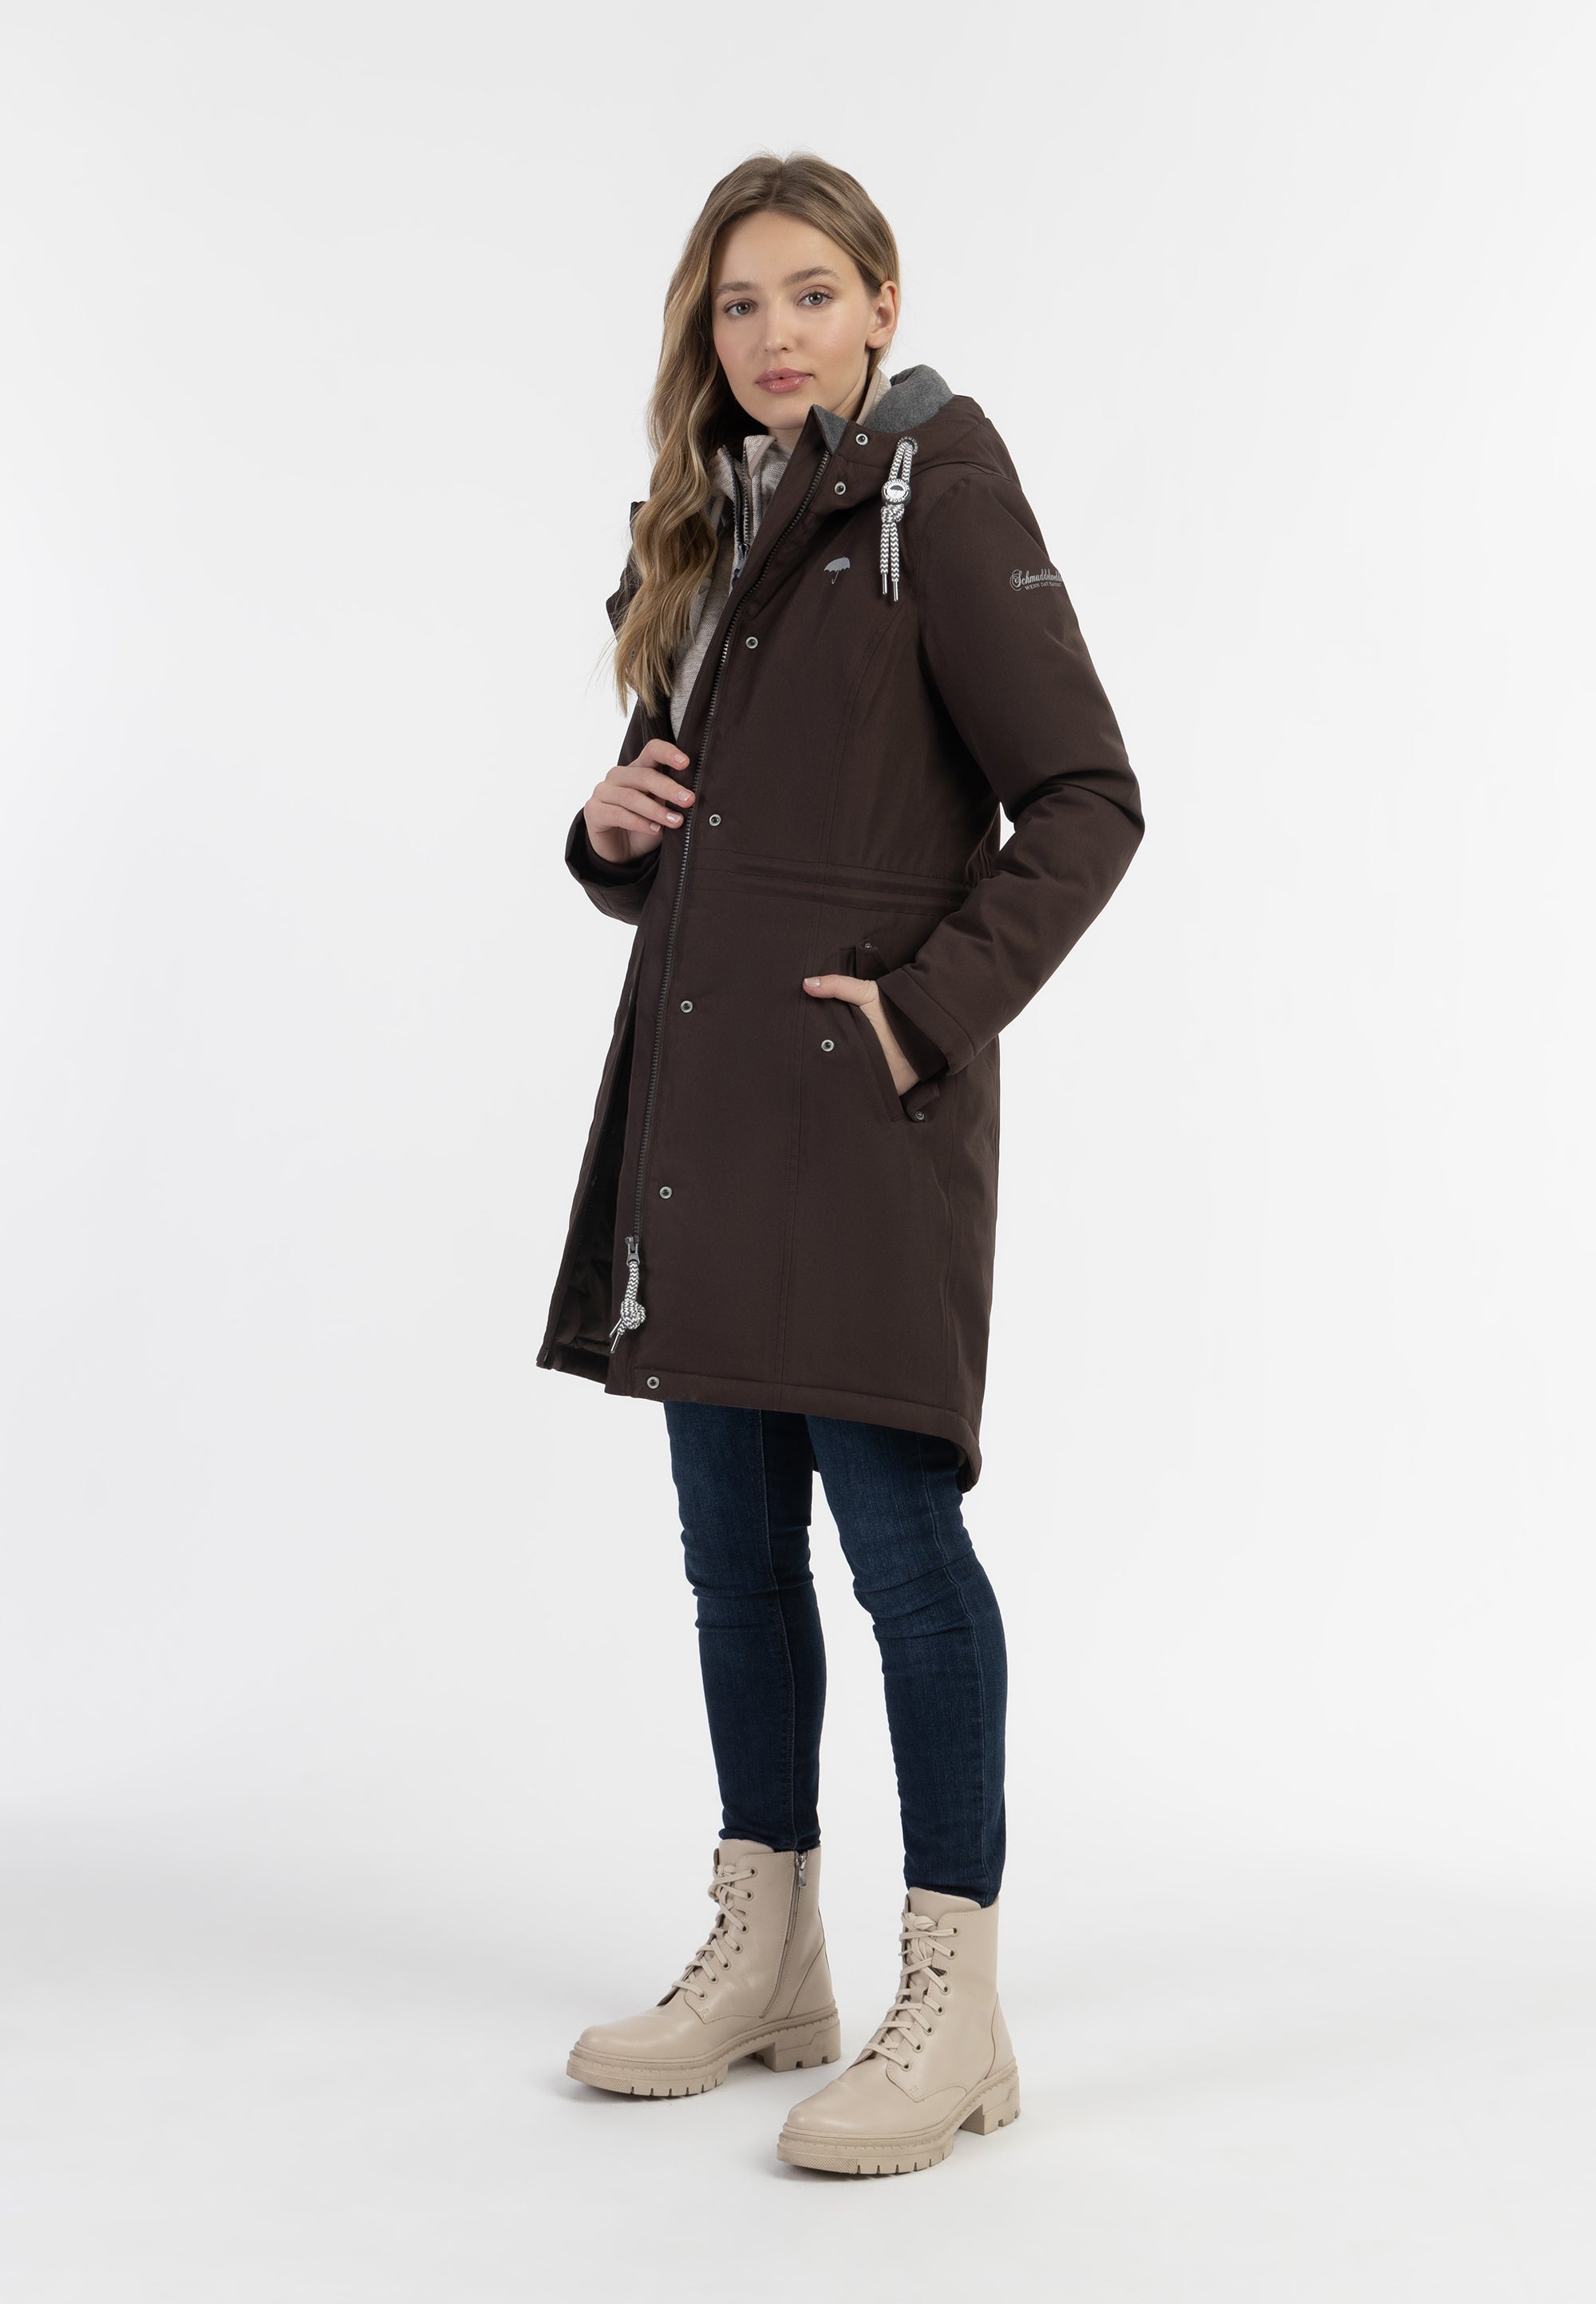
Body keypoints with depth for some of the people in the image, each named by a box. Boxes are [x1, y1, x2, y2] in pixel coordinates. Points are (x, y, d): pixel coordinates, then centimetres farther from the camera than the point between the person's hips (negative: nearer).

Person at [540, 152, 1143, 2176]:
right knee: (734, 1531, 11)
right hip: (695, 1085, 8)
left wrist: (931, 1004, -16)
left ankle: (952, 2004, 2)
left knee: (892, 1518, -7)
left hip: (857, 1098, -8)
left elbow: (1087, 804, -10)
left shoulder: (935, 495, -3)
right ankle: (763, 1959, 23)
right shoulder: (706, 531, 18)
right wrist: (612, 830, 2)